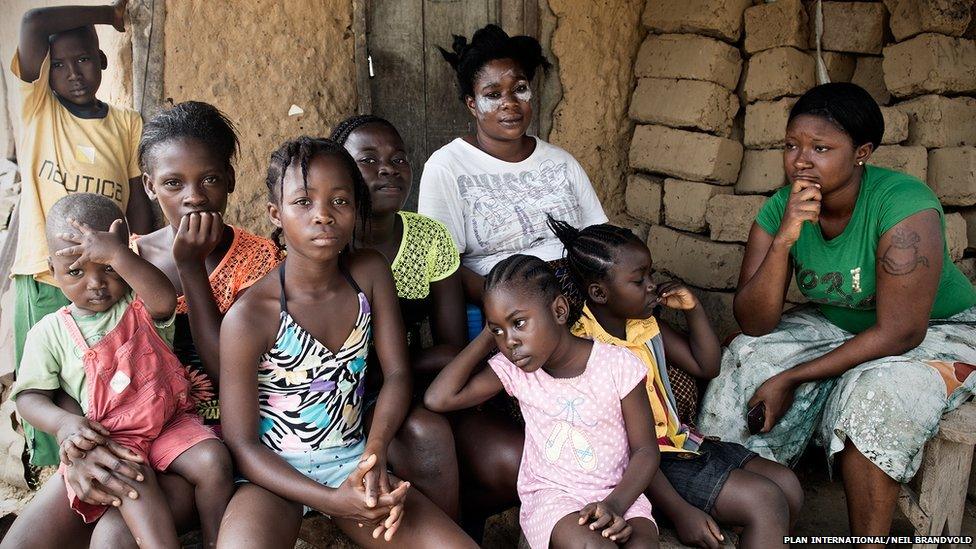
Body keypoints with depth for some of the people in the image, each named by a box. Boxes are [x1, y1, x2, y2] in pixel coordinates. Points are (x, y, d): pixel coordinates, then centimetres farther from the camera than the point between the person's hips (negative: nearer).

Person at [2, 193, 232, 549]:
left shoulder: (140, 307, -1)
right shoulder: (50, 332, 2)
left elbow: (165, 300, -26)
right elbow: (29, 395, 2)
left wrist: (117, 256, -39)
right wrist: (63, 422, -19)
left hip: (169, 422, 2)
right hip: (105, 437, -1)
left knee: (213, 460, -22)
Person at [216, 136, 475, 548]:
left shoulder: (370, 273, -3)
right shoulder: (248, 317, -16)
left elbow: (397, 373, 0)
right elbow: (241, 444, -12)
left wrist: (375, 452, -19)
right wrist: (333, 501, -23)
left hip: (352, 462, 4)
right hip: (275, 471, -3)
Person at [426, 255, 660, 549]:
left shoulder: (619, 365, -7)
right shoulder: (512, 369, -1)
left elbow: (645, 450, -2)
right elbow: (438, 398, -11)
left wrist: (615, 505, -20)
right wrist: (488, 336, -6)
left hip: (618, 492, 0)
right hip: (550, 494, 1)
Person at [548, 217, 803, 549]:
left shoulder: (646, 323, 6)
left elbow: (706, 367, 17)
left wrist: (693, 309, 1)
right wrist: (679, 512, -24)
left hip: (676, 440, 9)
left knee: (787, 485, 2)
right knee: (764, 502, -17)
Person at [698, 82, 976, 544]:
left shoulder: (904, 205, -29)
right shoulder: (780, 210, -14)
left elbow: (899, 332, -29)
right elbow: (754, 323, -18)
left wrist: (792, 379, -27)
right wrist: (784, 239, -33)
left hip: (936, 332, -5)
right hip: (838, 326, 5)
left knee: (875, 395, -33)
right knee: (746, 361, -16)